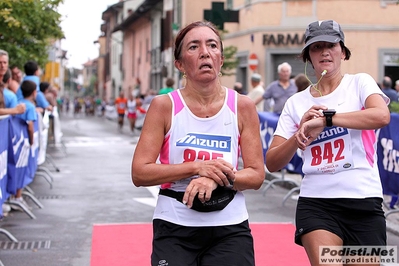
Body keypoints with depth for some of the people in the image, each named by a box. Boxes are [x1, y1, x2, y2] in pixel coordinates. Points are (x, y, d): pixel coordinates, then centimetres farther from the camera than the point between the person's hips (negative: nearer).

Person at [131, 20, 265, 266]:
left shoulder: (243, 107, -2)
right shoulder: (164, 106, -6)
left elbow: (256, 175, -2)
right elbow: (139, 174, -9)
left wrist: (216, 179, -20)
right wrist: (196, 167, -20)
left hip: (230, 228, 1)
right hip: (174, 227, -1)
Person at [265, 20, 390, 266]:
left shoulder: (360, 83, 3)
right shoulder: (297, 102, 8)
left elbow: (382, 116, -21)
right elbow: (272, 163, 3)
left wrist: (325, 118, -23)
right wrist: (301, 134, -13)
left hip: (364, 201, -1)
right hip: (315, 202, 1)